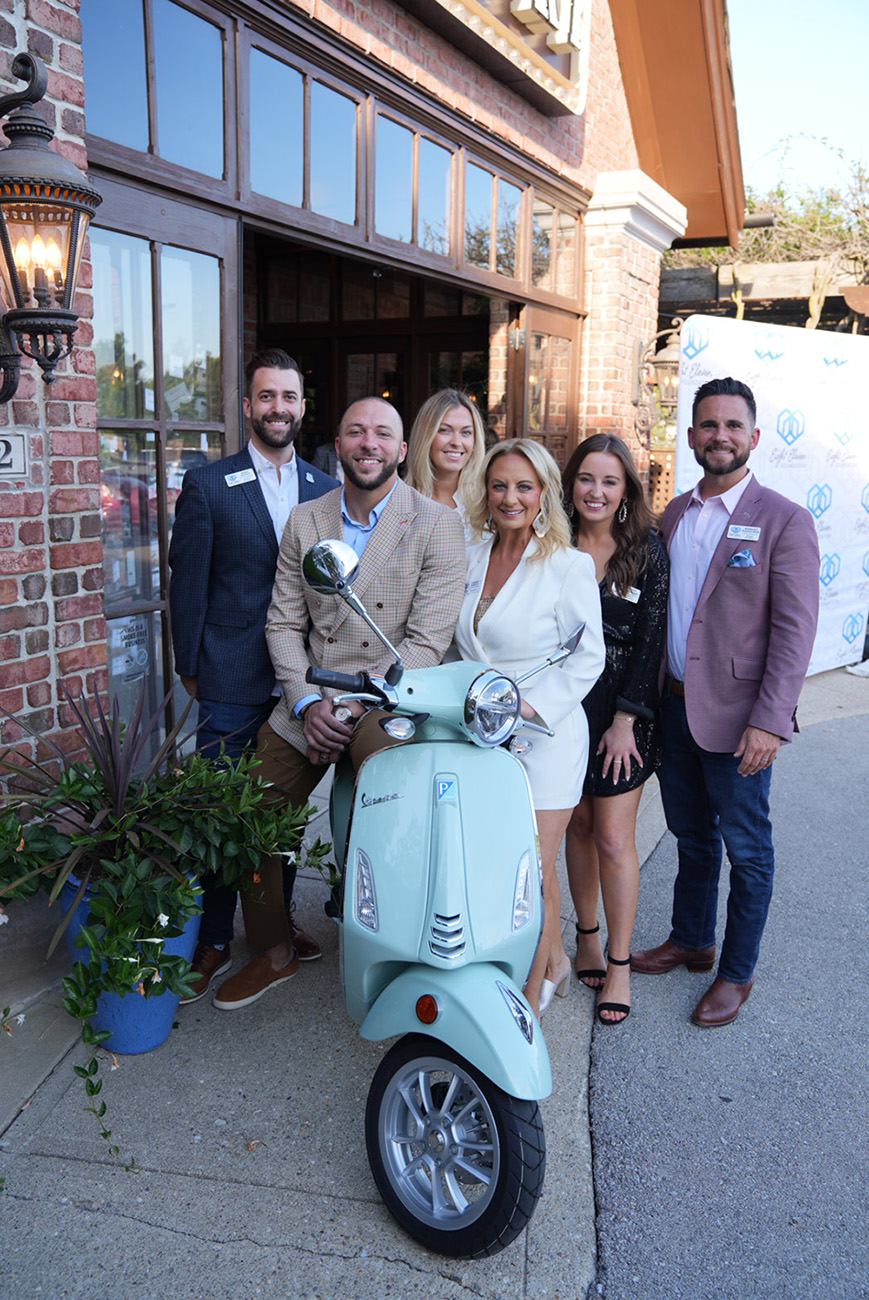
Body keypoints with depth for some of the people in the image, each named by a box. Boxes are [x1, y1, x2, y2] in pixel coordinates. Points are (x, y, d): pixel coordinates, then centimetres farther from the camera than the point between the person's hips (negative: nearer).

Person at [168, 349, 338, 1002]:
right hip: (234, 678, -3)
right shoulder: (208, 484, -2)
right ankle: (213, 940, 19)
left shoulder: (326, 490, 8)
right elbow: (188, 581, -1)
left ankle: (278, 918, 32)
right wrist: (189, 666, -1)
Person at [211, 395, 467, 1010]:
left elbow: (427, 639, -11)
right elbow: (284, 621, 8)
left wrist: (355, 707, -16)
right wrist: (308, 702, -7)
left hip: (390, 701, -5)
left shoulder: (438, 525, -5)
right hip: (309, 700, 5)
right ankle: (275, 952, 28)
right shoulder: (305, 521, 10)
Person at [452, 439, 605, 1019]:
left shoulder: (569, 564, -8)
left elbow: (588, 657, -8)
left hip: (544, 734, -5)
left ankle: (531, 992, 18)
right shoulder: (471, 558, 9)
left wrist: (530, 704, -17)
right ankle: (555, 959, 37)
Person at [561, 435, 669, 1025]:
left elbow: (649, 638, -6)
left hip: (623, 712, -2)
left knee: (614, 839, 0)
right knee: (579, 826, 12)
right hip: (563, 706, 2)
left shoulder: (647, 549, -3)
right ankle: (588, 936, 31)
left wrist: (624, 720, -10)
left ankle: (619, 962, 15)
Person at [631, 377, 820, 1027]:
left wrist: (769, 722, -20)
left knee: (746, 850, 9)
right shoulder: (674, 514, 8)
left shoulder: (784, 521, -10)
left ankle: (736, 972, 26)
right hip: (675, 706, 6)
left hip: (735, 718, -5)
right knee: (691, 837, 20)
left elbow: (795, 630, -14)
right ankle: (691, 942, 39)